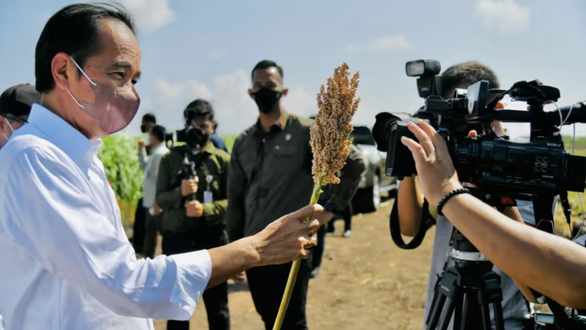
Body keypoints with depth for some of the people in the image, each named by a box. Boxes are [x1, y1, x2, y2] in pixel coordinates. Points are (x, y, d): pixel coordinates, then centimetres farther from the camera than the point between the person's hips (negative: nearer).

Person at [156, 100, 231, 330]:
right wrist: (179, 192, -18)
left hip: (212, 239, -1)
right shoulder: (170, 159, 4)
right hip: (177, 239, 2)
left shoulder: (222, 159, -1)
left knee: (217, 304, 11)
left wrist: (205, 209, -22)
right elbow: (160, 199, 1)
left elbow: (232, 201, -6)